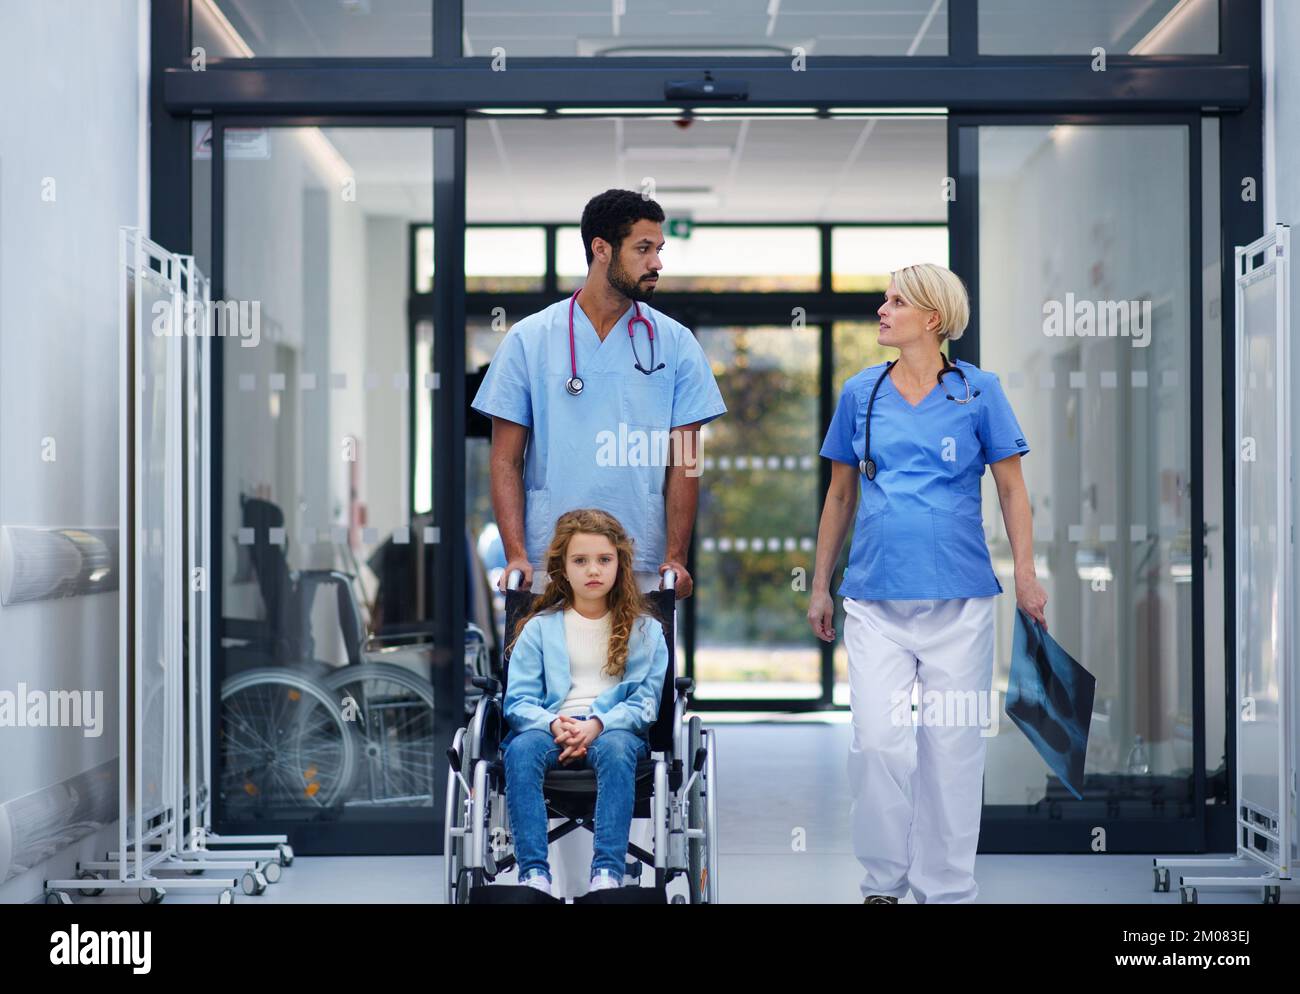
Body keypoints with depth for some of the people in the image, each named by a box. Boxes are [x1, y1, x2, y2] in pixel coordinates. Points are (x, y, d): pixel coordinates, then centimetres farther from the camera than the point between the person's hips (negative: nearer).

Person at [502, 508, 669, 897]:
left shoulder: (644, 630, 12)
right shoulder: (539, 628, 13)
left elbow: (645, 701, 2)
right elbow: (518, 701, 6)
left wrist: (598, 725, -16)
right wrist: (554, 725, -16)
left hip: (616, 730, -1)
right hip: (551, 727, 1)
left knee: (616, 748, -37)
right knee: (520, 750, -33)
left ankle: (608, 872, -46)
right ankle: (533, 872, -42)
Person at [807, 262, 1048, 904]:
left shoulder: (977, 391, 1)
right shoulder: (860, 393, 8)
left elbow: (1012, 489, 4)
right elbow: (841, 494, 15)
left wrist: (1026, 576, -5)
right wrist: (820, 585, 16)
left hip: (959, 597, -1)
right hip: (875, 599, 1)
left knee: (953, 745, 2)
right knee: (878, 742, -7)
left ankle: (946, 889, 14)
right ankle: (882, 883, 8)